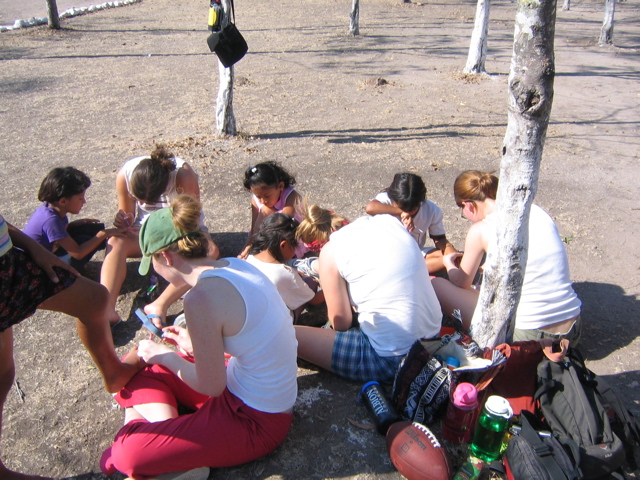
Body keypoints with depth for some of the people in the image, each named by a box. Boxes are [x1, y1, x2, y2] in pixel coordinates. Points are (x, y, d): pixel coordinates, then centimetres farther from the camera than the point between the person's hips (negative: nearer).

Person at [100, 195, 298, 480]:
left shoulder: (202, 298, -28)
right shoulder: (233, 265, -3)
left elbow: (211, 386, -18)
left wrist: (166, 357, -3)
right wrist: (195, 346, 15)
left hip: (254, 421, -9)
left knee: (128, 454, -18)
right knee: (134, 366, 12)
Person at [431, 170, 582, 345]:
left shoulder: (480, 230, -10)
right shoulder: (536, 211, 5)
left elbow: (461, 282, 6)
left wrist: (448, 262, 28)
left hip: (526, 335, -6)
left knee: (436, 284, 4)